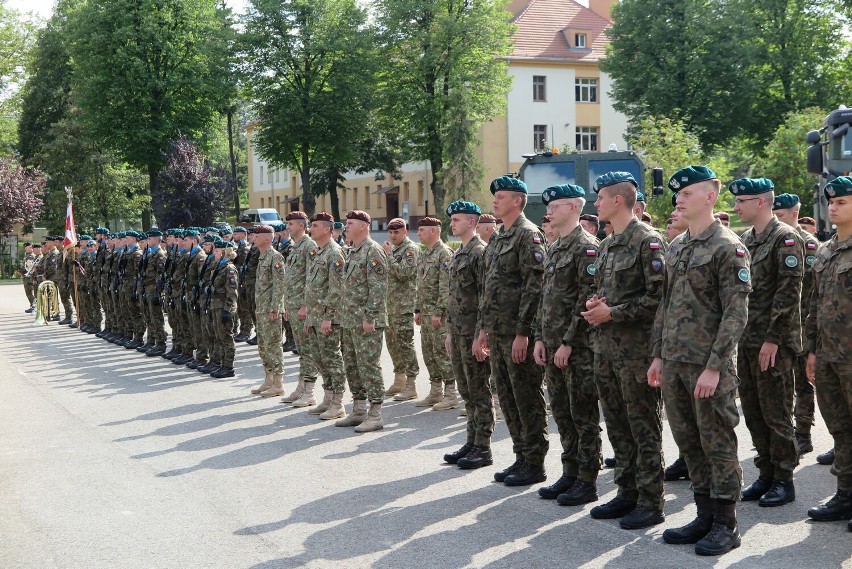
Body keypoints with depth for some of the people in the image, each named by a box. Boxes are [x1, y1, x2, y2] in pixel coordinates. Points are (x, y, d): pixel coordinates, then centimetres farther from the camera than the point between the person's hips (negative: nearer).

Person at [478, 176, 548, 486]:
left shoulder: (529, 235, -11)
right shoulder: (498, 239, 17)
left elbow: (535, 287, -18)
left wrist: (523, 333, -21)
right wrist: (483, 329, 18)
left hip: (518, 333, -9)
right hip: (496, 332, 9)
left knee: (528, 398, -2)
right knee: (507, 397, 13)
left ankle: (535, 464, 6)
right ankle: (521, 457, 23)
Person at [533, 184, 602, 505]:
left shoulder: (587, 247, -12)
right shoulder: (554, 249, 16)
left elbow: (587, 298, -18)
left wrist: (569, 343, -18)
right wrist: (540, 337, 11)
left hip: (578, 346, -9)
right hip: (553, 344, 9)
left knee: (584, 415, -1)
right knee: (562, 413, 13)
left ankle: (587, 482, 7)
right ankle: (570, 474, 23)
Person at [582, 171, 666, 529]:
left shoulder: (648, 241, -12)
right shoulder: (606, 246, 16)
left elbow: (659, 296, -18)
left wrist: (613, 312, -16)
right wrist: (595, 304, 3)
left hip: (636, 350, -9)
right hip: (606, 348, 9)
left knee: (644, 428, -1)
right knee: (618, 427, 14)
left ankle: (651, 503, 6)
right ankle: (627, 493, 25)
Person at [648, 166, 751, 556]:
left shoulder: (727, 248, -10)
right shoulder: (675, 248, 13)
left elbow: (736, 313, -15)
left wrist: (713, 367, -19)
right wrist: (658, 355, 13)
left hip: (708, 364, -8)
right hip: (674, 362, 8)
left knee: (717, 444, 1)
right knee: (689, 443, 13)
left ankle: (726, 524, 11)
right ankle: (704, 516, 24)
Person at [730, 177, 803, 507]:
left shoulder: (785, 238, -10)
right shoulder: (745, 241, 14)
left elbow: (789, 292, -16)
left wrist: (772, 339, -19)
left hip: (773, 343, -8)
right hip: (746, 341, 8)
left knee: (775, 413, -1)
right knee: (753, 412, 12)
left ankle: (783, 480, 9)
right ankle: (766, 475, 22)